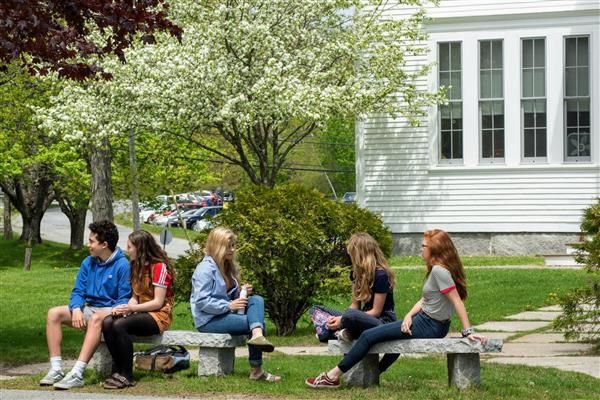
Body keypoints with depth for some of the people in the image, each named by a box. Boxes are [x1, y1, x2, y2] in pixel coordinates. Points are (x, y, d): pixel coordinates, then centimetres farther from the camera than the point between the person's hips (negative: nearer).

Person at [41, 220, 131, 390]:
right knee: (54, 313, -14)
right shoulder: (88, 263, 8)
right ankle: (56, 369, -21)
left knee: (96, 318, -41)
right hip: (89, 308, 7)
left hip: (110, 311, -7)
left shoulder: (122, 265, -11)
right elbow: (78, 291, 7)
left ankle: (77, 374, -47)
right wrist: (76, 309, -14)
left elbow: (124, 300, -13)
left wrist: (112, 315, -29)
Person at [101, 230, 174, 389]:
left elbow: (158, 302, -15)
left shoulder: (159, 267, -10)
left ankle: (127, 376, -23)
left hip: (159, 315, -8)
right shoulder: (137, 266, 16)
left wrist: (131, 308, -21)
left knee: (119, 325, -31)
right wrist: (125, 307, -9)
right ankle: (118, 370, -19)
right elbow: (135, 297, 12)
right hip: (141, 312, 8)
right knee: (107, 322, -20)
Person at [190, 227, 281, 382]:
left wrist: (240, 292, -1)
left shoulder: (227, 266, 14)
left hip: (225, 313, 9)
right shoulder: (205, 269, -15)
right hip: (208, 320, -8)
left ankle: (257, 335, -36)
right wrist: (229, 306, -24)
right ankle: (256, 370, -21)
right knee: (251, 321, -21)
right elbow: (201, 302, -22)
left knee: (257, 300, -13)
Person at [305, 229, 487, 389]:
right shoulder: (439, 269, 11)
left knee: (369, 336, -6)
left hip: (429, 326, -10)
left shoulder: (439, 270, -21)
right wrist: (409, 315, -6)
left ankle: (333, 376, 1)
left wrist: (468, 331, -26)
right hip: (428, 321, 10)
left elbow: (457, 301, -24)